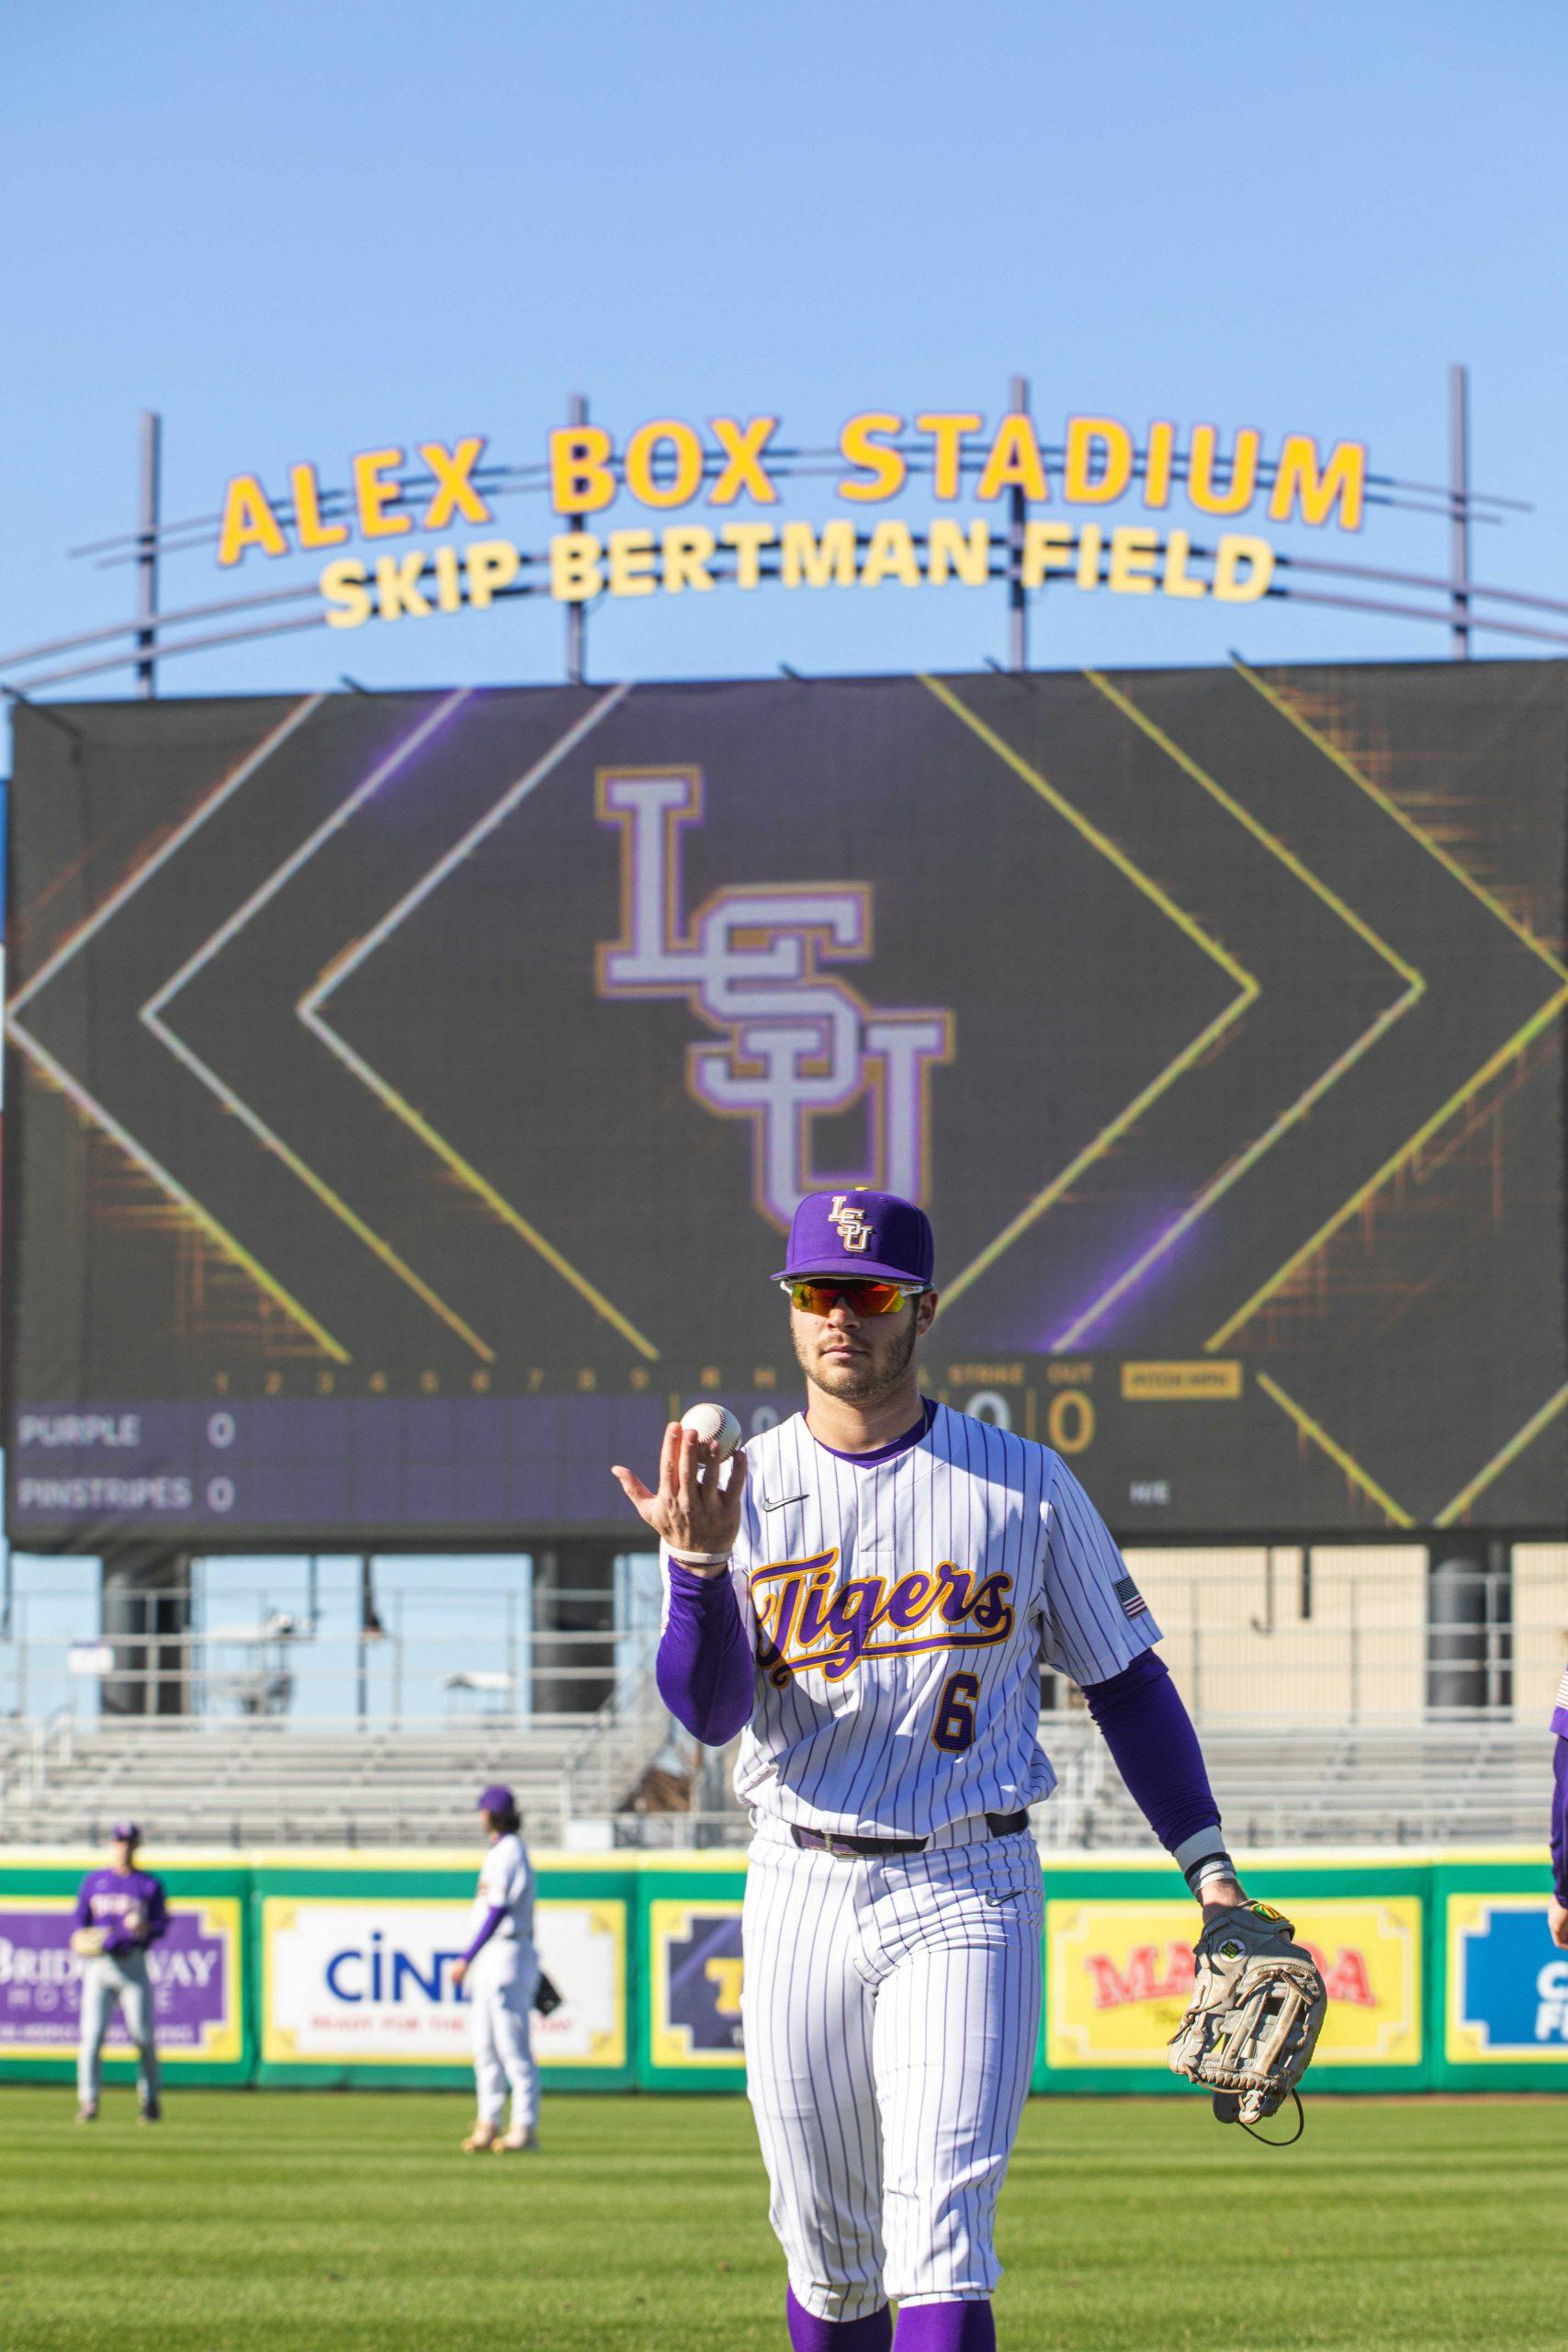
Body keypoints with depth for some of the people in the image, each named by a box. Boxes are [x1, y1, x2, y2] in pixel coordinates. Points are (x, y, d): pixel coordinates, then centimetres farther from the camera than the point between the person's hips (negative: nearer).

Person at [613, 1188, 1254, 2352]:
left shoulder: (1025, 1485, 1)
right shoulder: (745, 1488, 3)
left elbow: (1125, 1677, 7)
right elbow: (709, 1710, -8)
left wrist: (1208, 1863, 0)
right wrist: (697, 1564, -26)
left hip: (966, 1894, -2)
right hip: (802, 1893, 2)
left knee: (939, 2235, -14)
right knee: (828, 2250, 9)